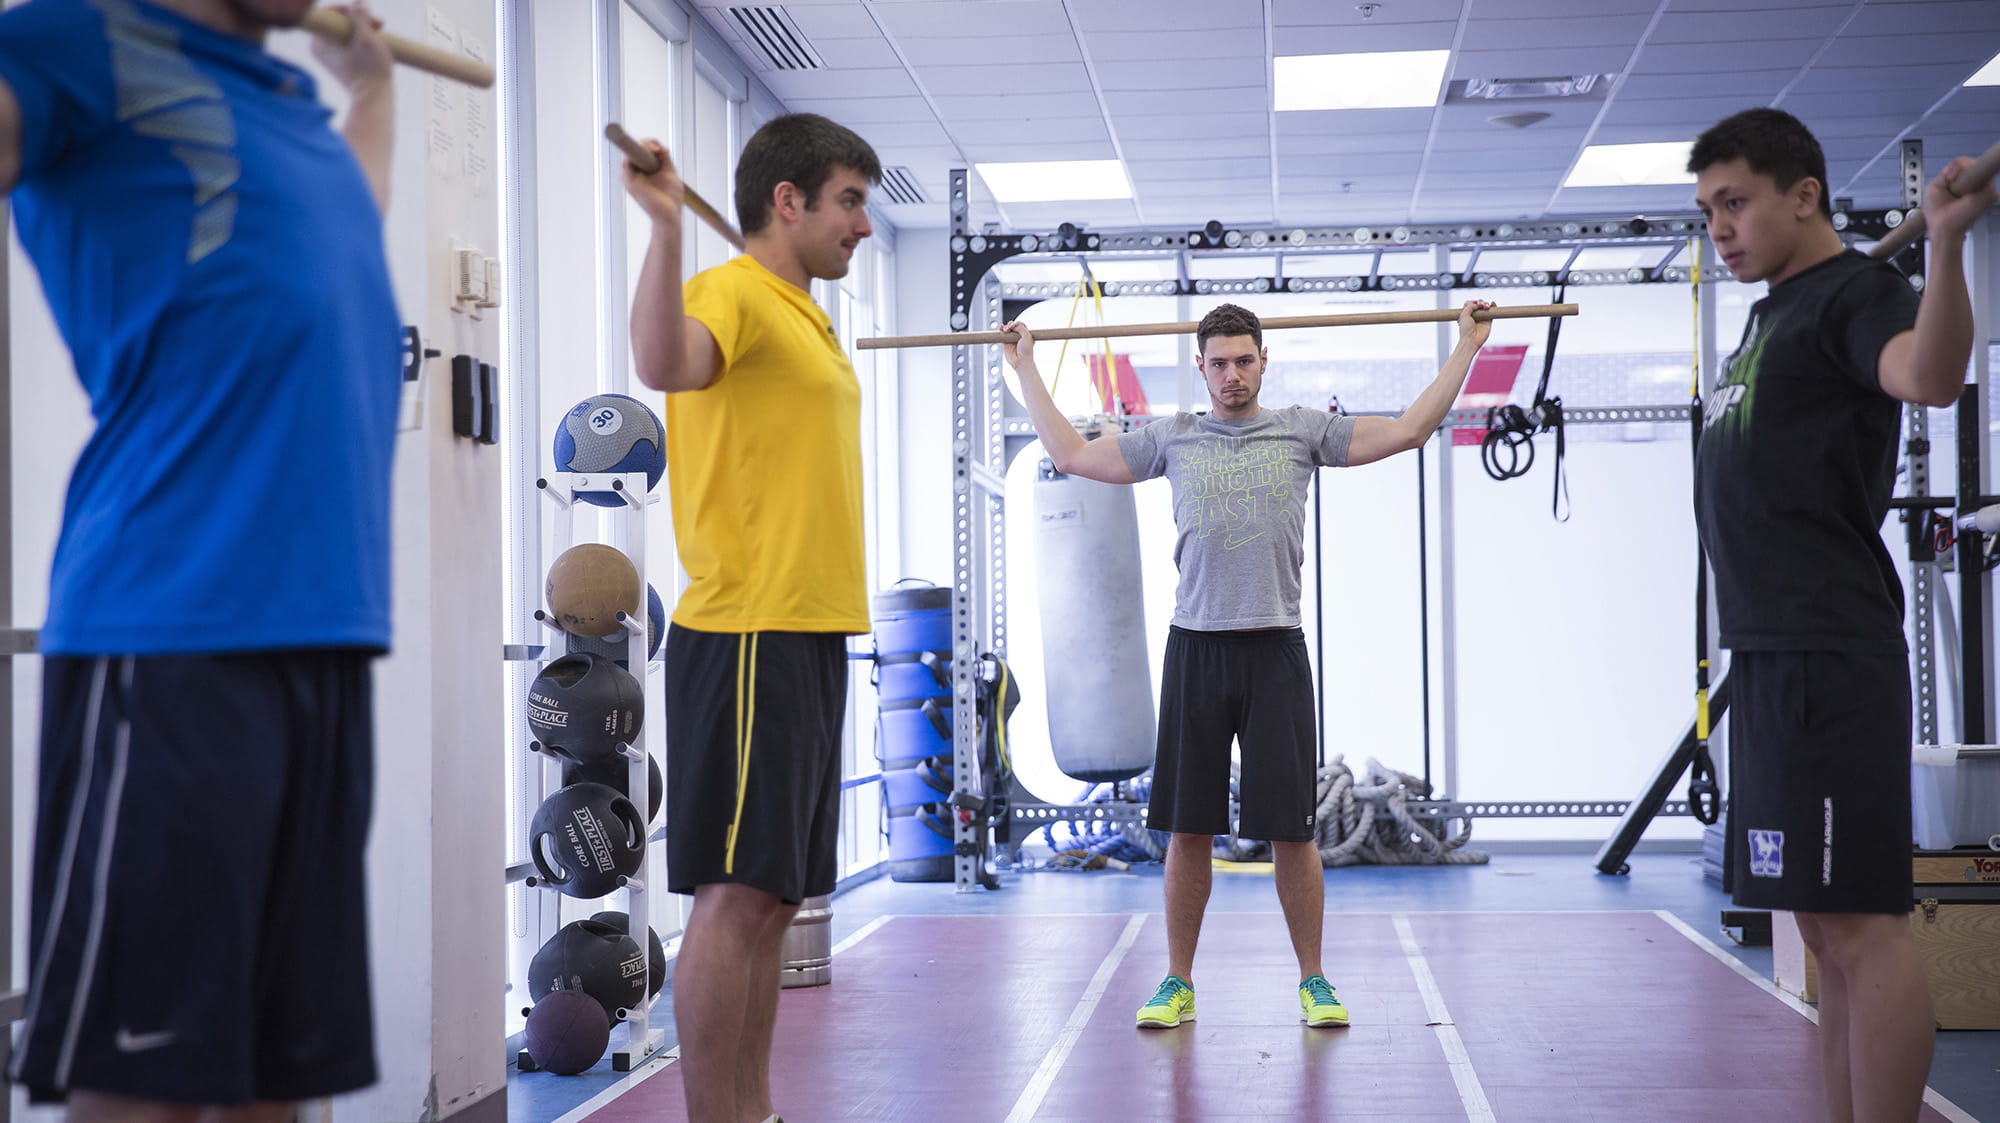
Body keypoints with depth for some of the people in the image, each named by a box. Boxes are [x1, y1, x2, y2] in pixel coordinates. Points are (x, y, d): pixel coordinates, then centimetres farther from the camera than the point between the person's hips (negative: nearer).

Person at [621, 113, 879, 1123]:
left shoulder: (800, 315, 19)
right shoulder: (732, 292, -10)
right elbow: (663, 365, -34)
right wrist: (666, 227, -41)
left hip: (809, 637, 10)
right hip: (749, 638, -10)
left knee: (774, 896, 12)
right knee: (735, 893, -8)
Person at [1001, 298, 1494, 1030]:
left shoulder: (1302, 431, 6)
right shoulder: (1173, 439, 10)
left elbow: (1408, 431, 6)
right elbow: (1070, 454, 15)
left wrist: (1466, 345, 8)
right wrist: (1025, 368, 20)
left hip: (1275, 649, -1)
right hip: (1196, 648, 1)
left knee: (1292, 827, 1)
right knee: (1187, 827, 5)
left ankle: (1313, 981, 13)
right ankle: (1178, 983, 14)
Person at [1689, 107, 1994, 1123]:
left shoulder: (1853, 292, -7)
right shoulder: (1775, 313, 20)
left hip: (1826, 655, -10)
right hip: (1771, 651, 10)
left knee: (1858, 921, -10)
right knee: (1826, 925, 11)